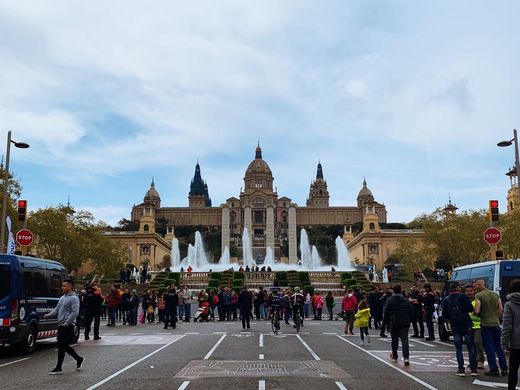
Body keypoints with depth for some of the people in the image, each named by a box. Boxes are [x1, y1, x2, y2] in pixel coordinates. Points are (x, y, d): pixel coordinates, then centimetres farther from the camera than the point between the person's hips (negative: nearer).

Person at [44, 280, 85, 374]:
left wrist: (66, 322, -21)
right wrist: (49, 315, 1)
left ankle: (58, 368, 4)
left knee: (62, 347, -5)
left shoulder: (74, 298, -11)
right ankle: (79, 359, 27)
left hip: (67, 326, -9)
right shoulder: (62, 297, 16)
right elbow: (57, 309, 19)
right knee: (65, 346, 13)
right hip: (61, 325, 9)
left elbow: (75, 312, -18)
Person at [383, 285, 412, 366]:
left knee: (394, 340, 12)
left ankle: (394, 356, 25)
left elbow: (386, 312, -6)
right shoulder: (406, 300, 8)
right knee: (405, 340, -3)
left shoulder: (390, 300, -4)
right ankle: (406, 357, -17)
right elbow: (411, 312, 13)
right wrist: (409, 321, 22)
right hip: (405, 323, 2)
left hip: (394, 323, -2)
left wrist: (385, 321, 6)